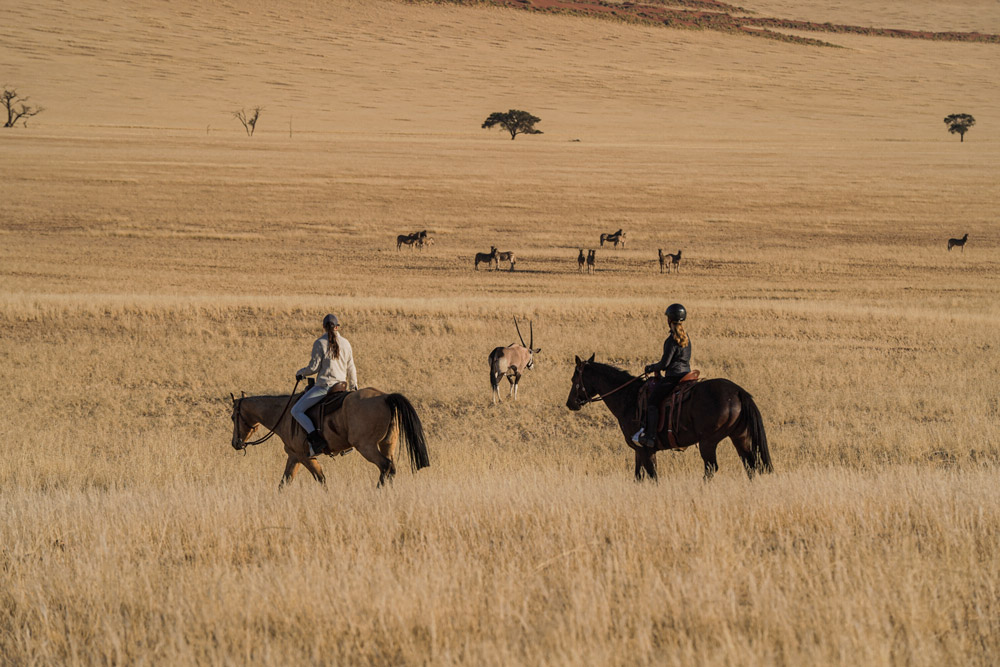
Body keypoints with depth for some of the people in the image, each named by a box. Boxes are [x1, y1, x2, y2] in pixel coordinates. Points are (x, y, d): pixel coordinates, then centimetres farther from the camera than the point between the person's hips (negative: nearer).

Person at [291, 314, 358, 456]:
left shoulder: (320, 343, -8)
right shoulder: (345, 344, 7)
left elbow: (313, 368, -8)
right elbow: (351, 369, 13)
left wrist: (301, 372, 13)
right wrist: (353, 387, 27)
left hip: (323, 385, -6)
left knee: (296, 410, -6)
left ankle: (316, 439, -25)